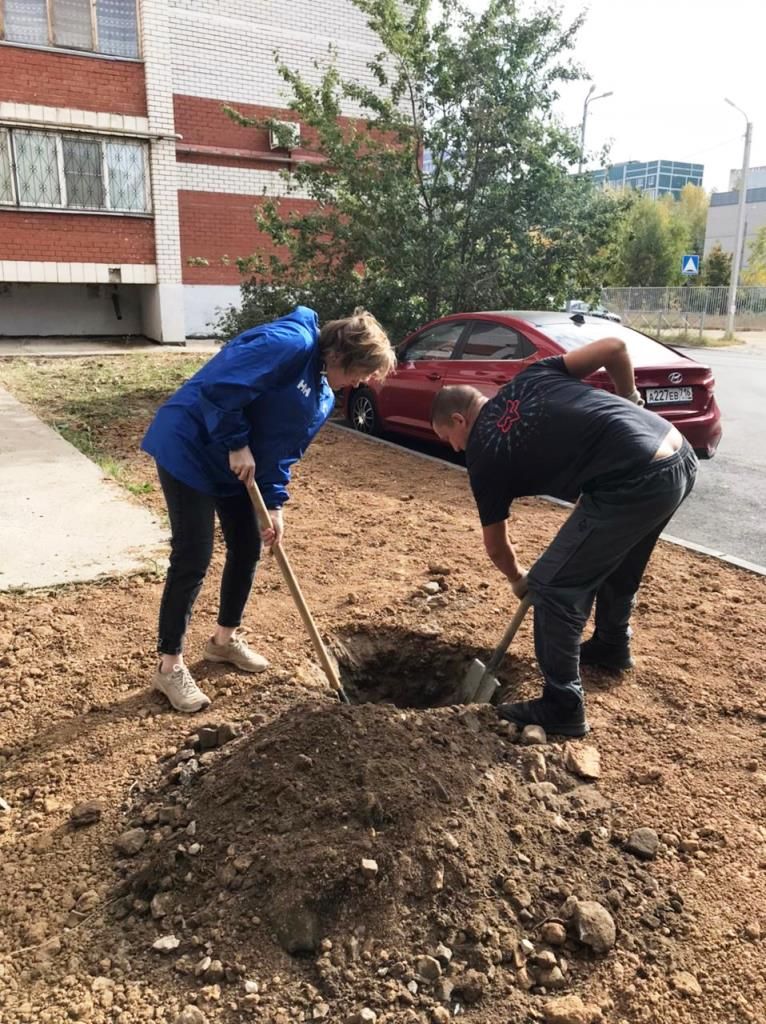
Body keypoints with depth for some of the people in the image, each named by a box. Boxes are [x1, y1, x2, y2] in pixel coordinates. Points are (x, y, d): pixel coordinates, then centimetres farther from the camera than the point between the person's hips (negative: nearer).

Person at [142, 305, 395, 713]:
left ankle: (224, 639, 34)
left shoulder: (323, 398, 7)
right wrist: (238, 445, -21)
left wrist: (274, 504, -3)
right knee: (193, 558, -6)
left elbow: (283, 450, 8)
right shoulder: (291, 343, -23)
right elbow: (221, 387, -30)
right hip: (189, 448, -9)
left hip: (240, 465, 10)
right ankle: (170, 667, 9)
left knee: (248, 548, 13)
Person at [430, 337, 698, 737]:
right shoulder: (530, 378, 17)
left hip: (636, 483, -9)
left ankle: (562, 709, 14)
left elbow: (496, 547, 16)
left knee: (553, 588, 3)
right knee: (618, 560, 31)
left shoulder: (485, 457, 4)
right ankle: (611, 647, 53)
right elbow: (615, 347, 10)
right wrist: (630, 399, 27)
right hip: (681, 456, 9)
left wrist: (519, 580, 37)